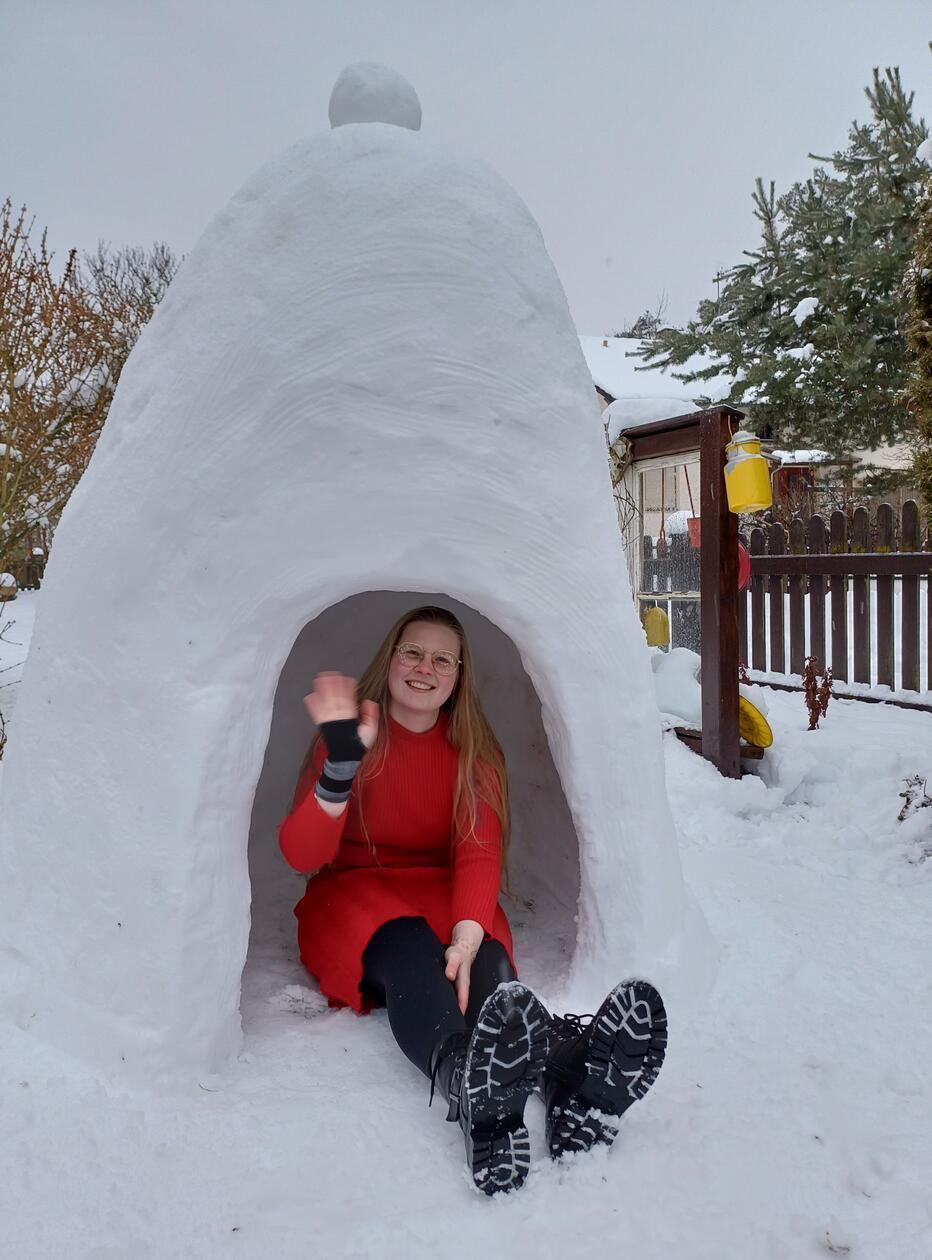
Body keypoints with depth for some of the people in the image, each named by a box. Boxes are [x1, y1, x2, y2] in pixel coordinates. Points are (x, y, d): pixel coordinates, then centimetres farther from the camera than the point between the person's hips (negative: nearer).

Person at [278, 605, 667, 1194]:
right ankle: (466, 1076, -67)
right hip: (355, 895, -2)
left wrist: (467, 932, -34)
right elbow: (302, 854, -19)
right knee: (410, 951, -36)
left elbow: (481, 850, -12)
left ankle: (566, 1069, -62)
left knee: (482, 956, -32)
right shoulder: (351, 736, -6)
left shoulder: (475, 749, 2)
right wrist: (341, 764, -37)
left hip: (443, 897, 2)